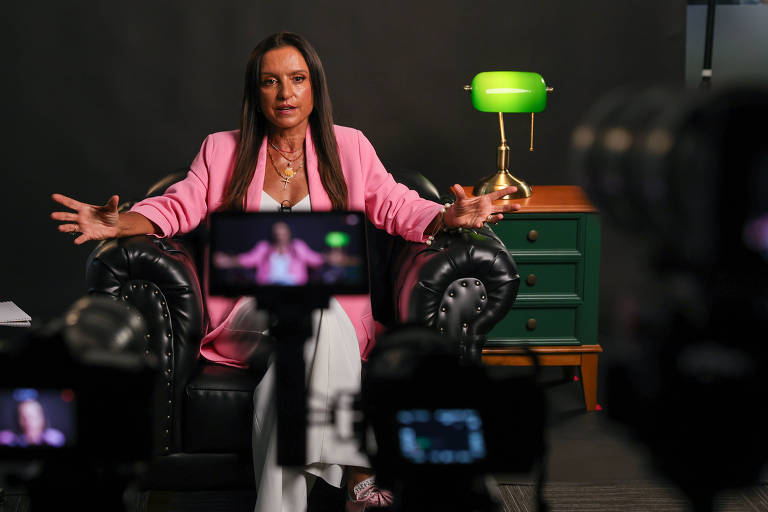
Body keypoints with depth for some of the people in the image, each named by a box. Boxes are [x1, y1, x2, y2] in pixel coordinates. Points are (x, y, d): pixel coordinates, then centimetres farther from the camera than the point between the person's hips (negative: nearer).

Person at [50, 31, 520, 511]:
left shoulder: (348, 146, 13)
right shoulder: (223, 150, 14)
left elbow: (398, 208, 7)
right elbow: (178, 206, 7)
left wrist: (449, 217, -14)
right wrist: (121, 224, -14)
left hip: (336, 307, 1)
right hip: (251, 307, 0)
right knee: (313, 307, -35)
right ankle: (355, 469, -37)